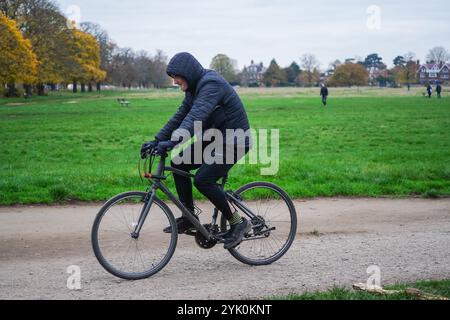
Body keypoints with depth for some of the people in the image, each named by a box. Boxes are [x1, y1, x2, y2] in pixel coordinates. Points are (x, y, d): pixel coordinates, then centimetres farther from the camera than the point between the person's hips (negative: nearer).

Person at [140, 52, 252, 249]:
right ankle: (188, 218, 8)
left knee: (202, 179, -22)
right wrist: (156, 141, 2)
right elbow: (180, 117, 11)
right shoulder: (194, 88, 9)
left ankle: (238, 223, -7)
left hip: (234, 142, -9)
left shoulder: (211, 85, -21)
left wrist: (174, 142, -46)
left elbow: (196, 116, -36)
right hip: (216, 138, 9)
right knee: (178, 162, -1)